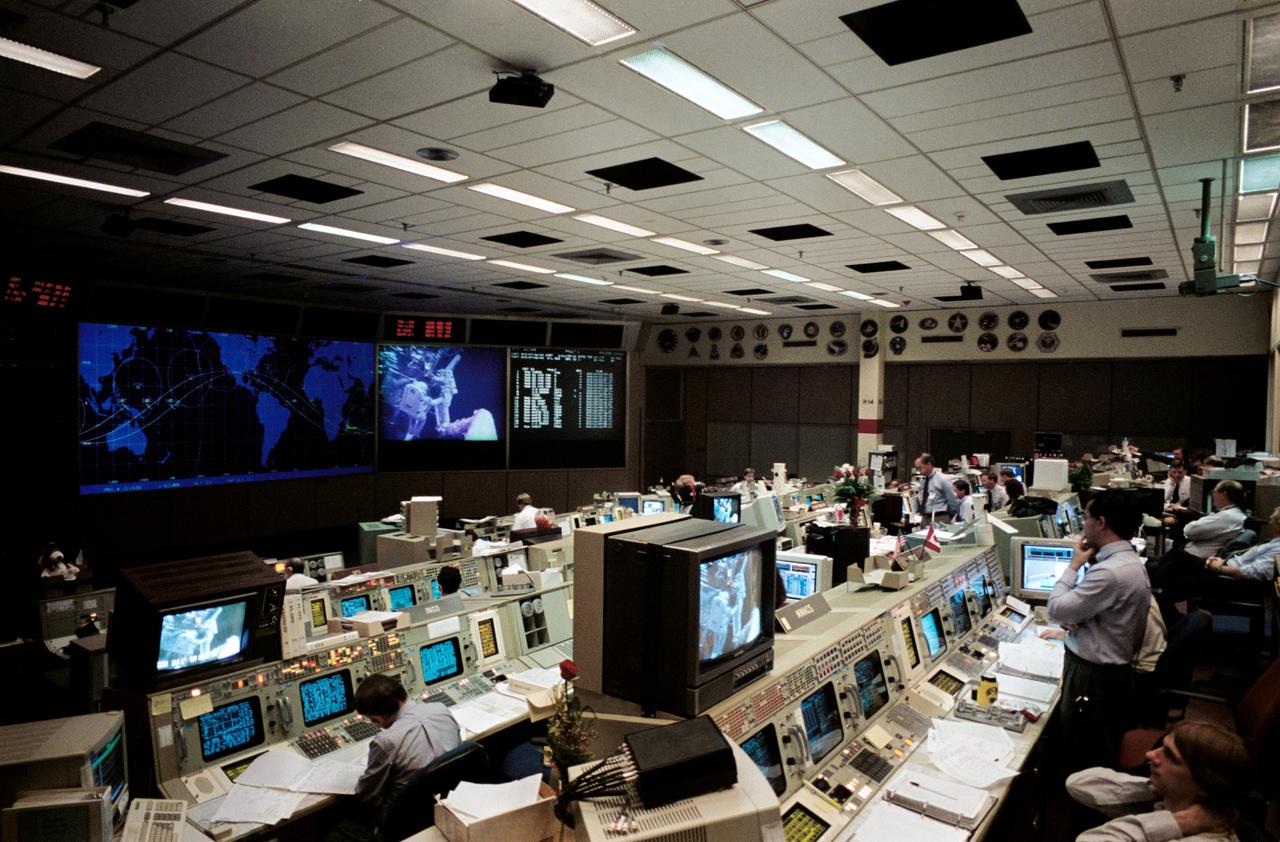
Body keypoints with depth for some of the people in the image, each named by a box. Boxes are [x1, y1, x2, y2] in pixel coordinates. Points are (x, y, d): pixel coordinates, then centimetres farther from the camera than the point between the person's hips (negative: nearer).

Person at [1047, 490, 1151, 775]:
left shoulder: (1111, 572, -28)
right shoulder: (1127, 560, 5)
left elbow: (1055, 610, -21)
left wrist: (1074, 565, -10)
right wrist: (1073, 620, -6)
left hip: (1094, 676, -10)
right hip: (1111, 668, 10)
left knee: (1082, 762, 5)